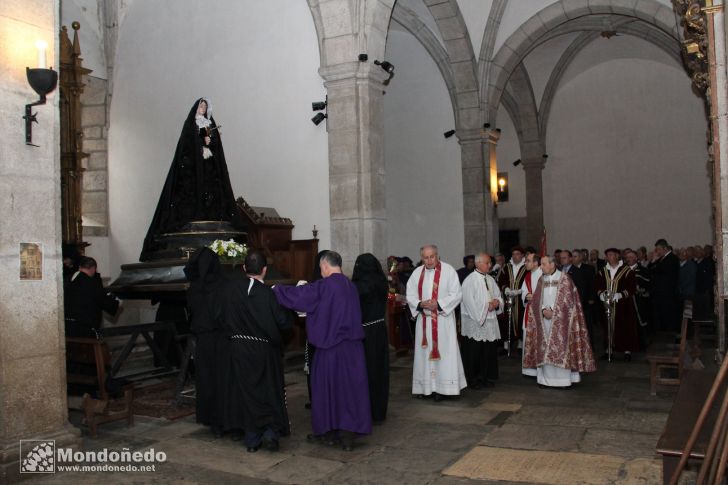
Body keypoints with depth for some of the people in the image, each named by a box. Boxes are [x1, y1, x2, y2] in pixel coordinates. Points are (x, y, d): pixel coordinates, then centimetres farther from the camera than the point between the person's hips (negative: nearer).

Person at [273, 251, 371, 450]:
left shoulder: (323, 286, -13)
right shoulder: (351, 286, 7)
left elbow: (297, 294, -7)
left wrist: (276, 289, 10)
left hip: (330, 345, -5)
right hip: (353, 346, 5)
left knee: (327, 386, 10)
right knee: (350, 387, 8)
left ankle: (328, 431, 22)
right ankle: (348, 433, 9)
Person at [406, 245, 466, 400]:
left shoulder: (448, 270, -5)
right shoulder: (417, 273, 7)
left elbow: (457, 294, -7)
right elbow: (410, 295, 7)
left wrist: (438, 304, -17)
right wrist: (420, 304, -13)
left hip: (443, 319, -4)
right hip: (424, 319, 4)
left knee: (442, 352, -2)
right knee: (425, 353, 7)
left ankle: (441, 387, 4)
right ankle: (425, 386, 15)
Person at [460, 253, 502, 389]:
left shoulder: (490, 279, 12)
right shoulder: (470, 280, -10)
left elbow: (499, 296, 18)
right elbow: (469, 301, -15)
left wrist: (497, 302, -4)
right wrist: (486, 306, -13)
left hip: (490, 322, 7)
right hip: (475, 322, -7)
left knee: (489, 351, 9)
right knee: (474, 352, -1)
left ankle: (485, 376, 21)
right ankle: (472, 379, 10)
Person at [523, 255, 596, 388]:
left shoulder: (564, 279, -6)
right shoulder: (542, 280, 9)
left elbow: (566, 299, -10)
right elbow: (537, 299, 7)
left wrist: (552, 310, -14)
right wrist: (544, 310, -10)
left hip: (560, 319, -5)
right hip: (544, 318, 5)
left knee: (561, 346, -4)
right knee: (545, 348, 4)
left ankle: (563, 378, 3)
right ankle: (547, 378, 11)